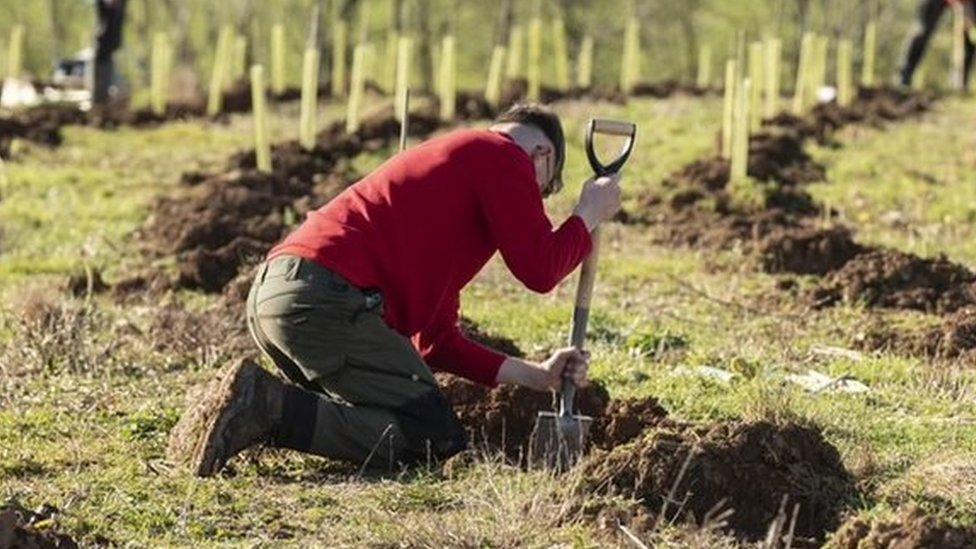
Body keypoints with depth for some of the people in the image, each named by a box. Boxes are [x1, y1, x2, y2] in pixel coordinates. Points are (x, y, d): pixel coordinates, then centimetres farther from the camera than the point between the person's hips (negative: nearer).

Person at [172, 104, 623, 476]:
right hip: (326, 298, -10)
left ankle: (255, 405, 2)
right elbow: (539, 270, 0)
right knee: (437, 440, -8)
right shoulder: (504, 157, 7)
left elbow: (435, 339, 32)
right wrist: (587, 218, 19)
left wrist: (534, 376, 29)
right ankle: (272, 407, -18)